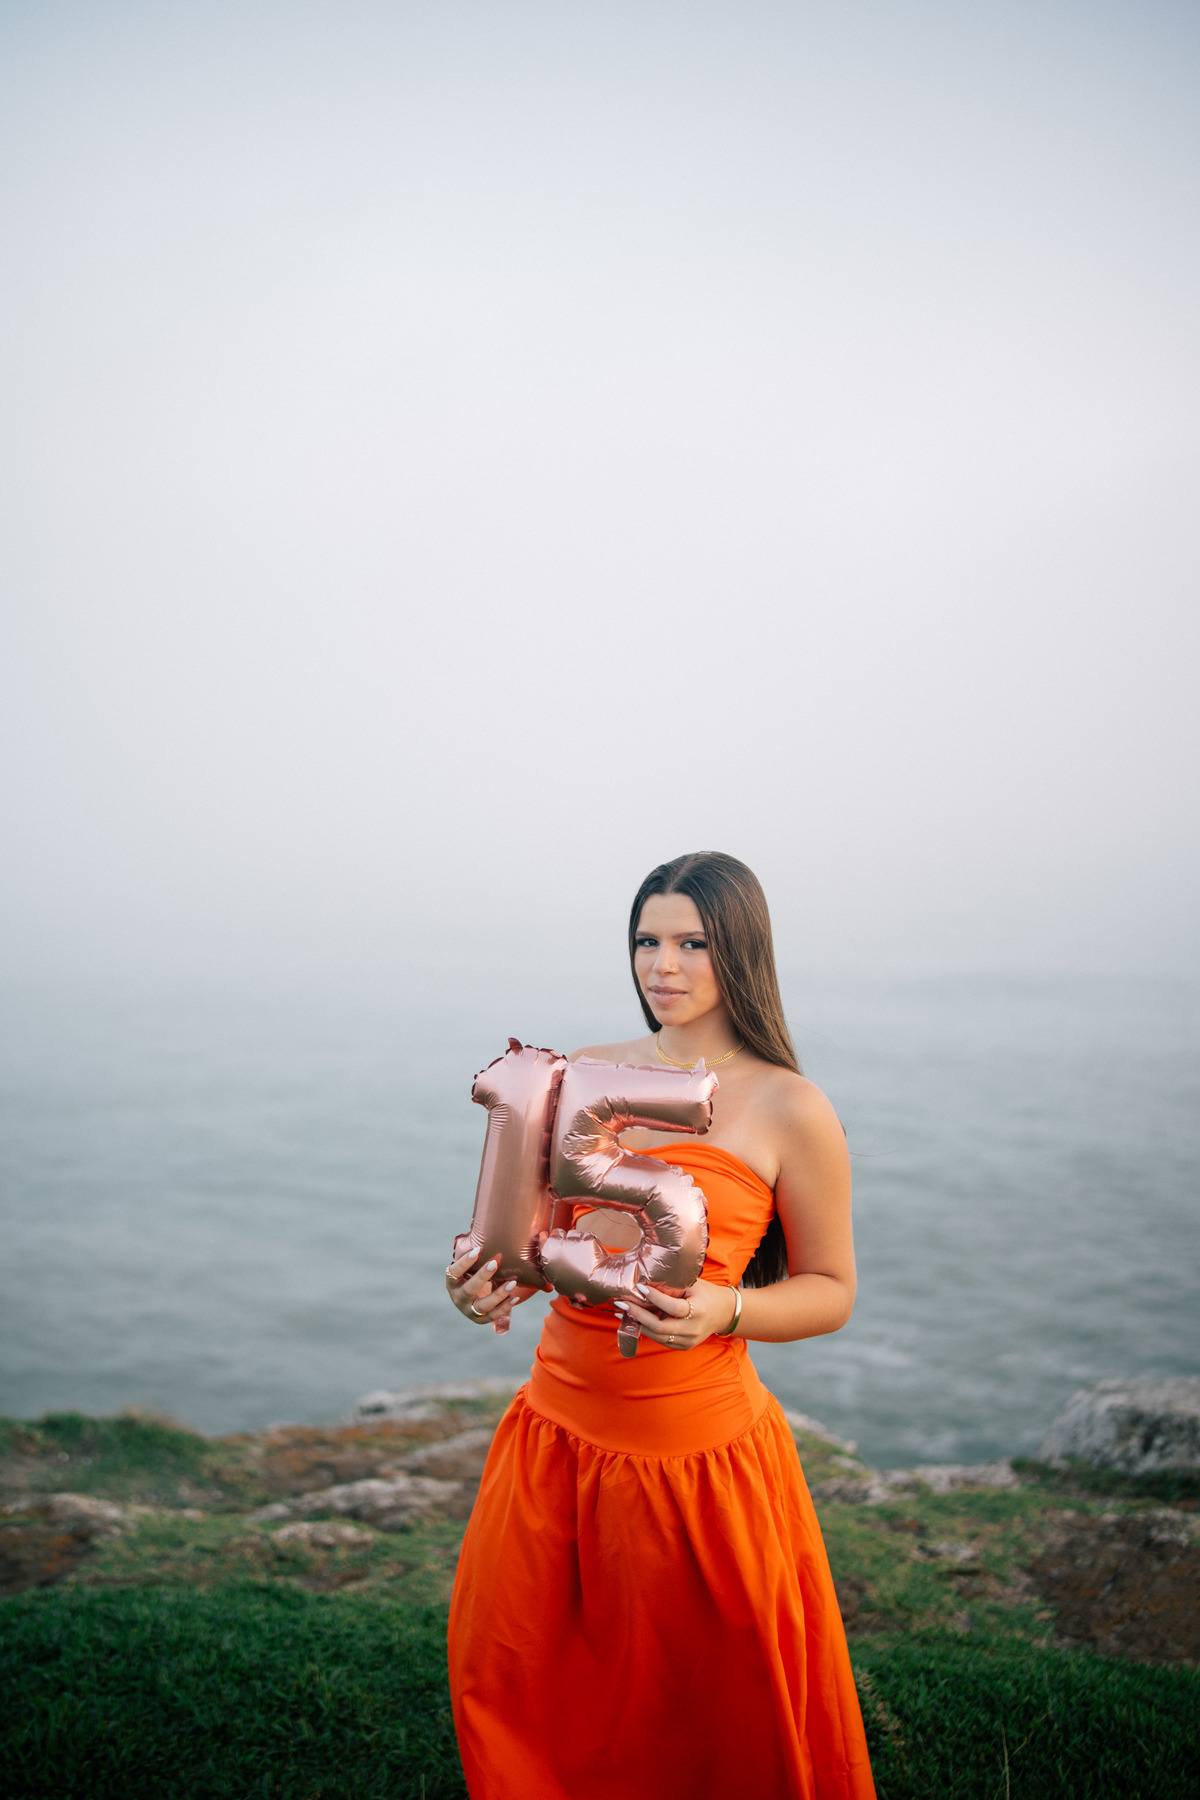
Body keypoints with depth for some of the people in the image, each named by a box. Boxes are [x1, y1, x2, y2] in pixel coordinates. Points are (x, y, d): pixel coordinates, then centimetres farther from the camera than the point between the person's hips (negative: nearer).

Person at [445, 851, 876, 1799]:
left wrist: (726, 1310, -20)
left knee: (722, 1700, 12)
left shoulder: (789, 1110, -9)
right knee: (505, 1669, 19)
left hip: (699, 1443, -4)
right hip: (560, 1428, 5)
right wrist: (492, 1276, -8)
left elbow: (832, 1291, -3)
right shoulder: (586, 1072, 3)